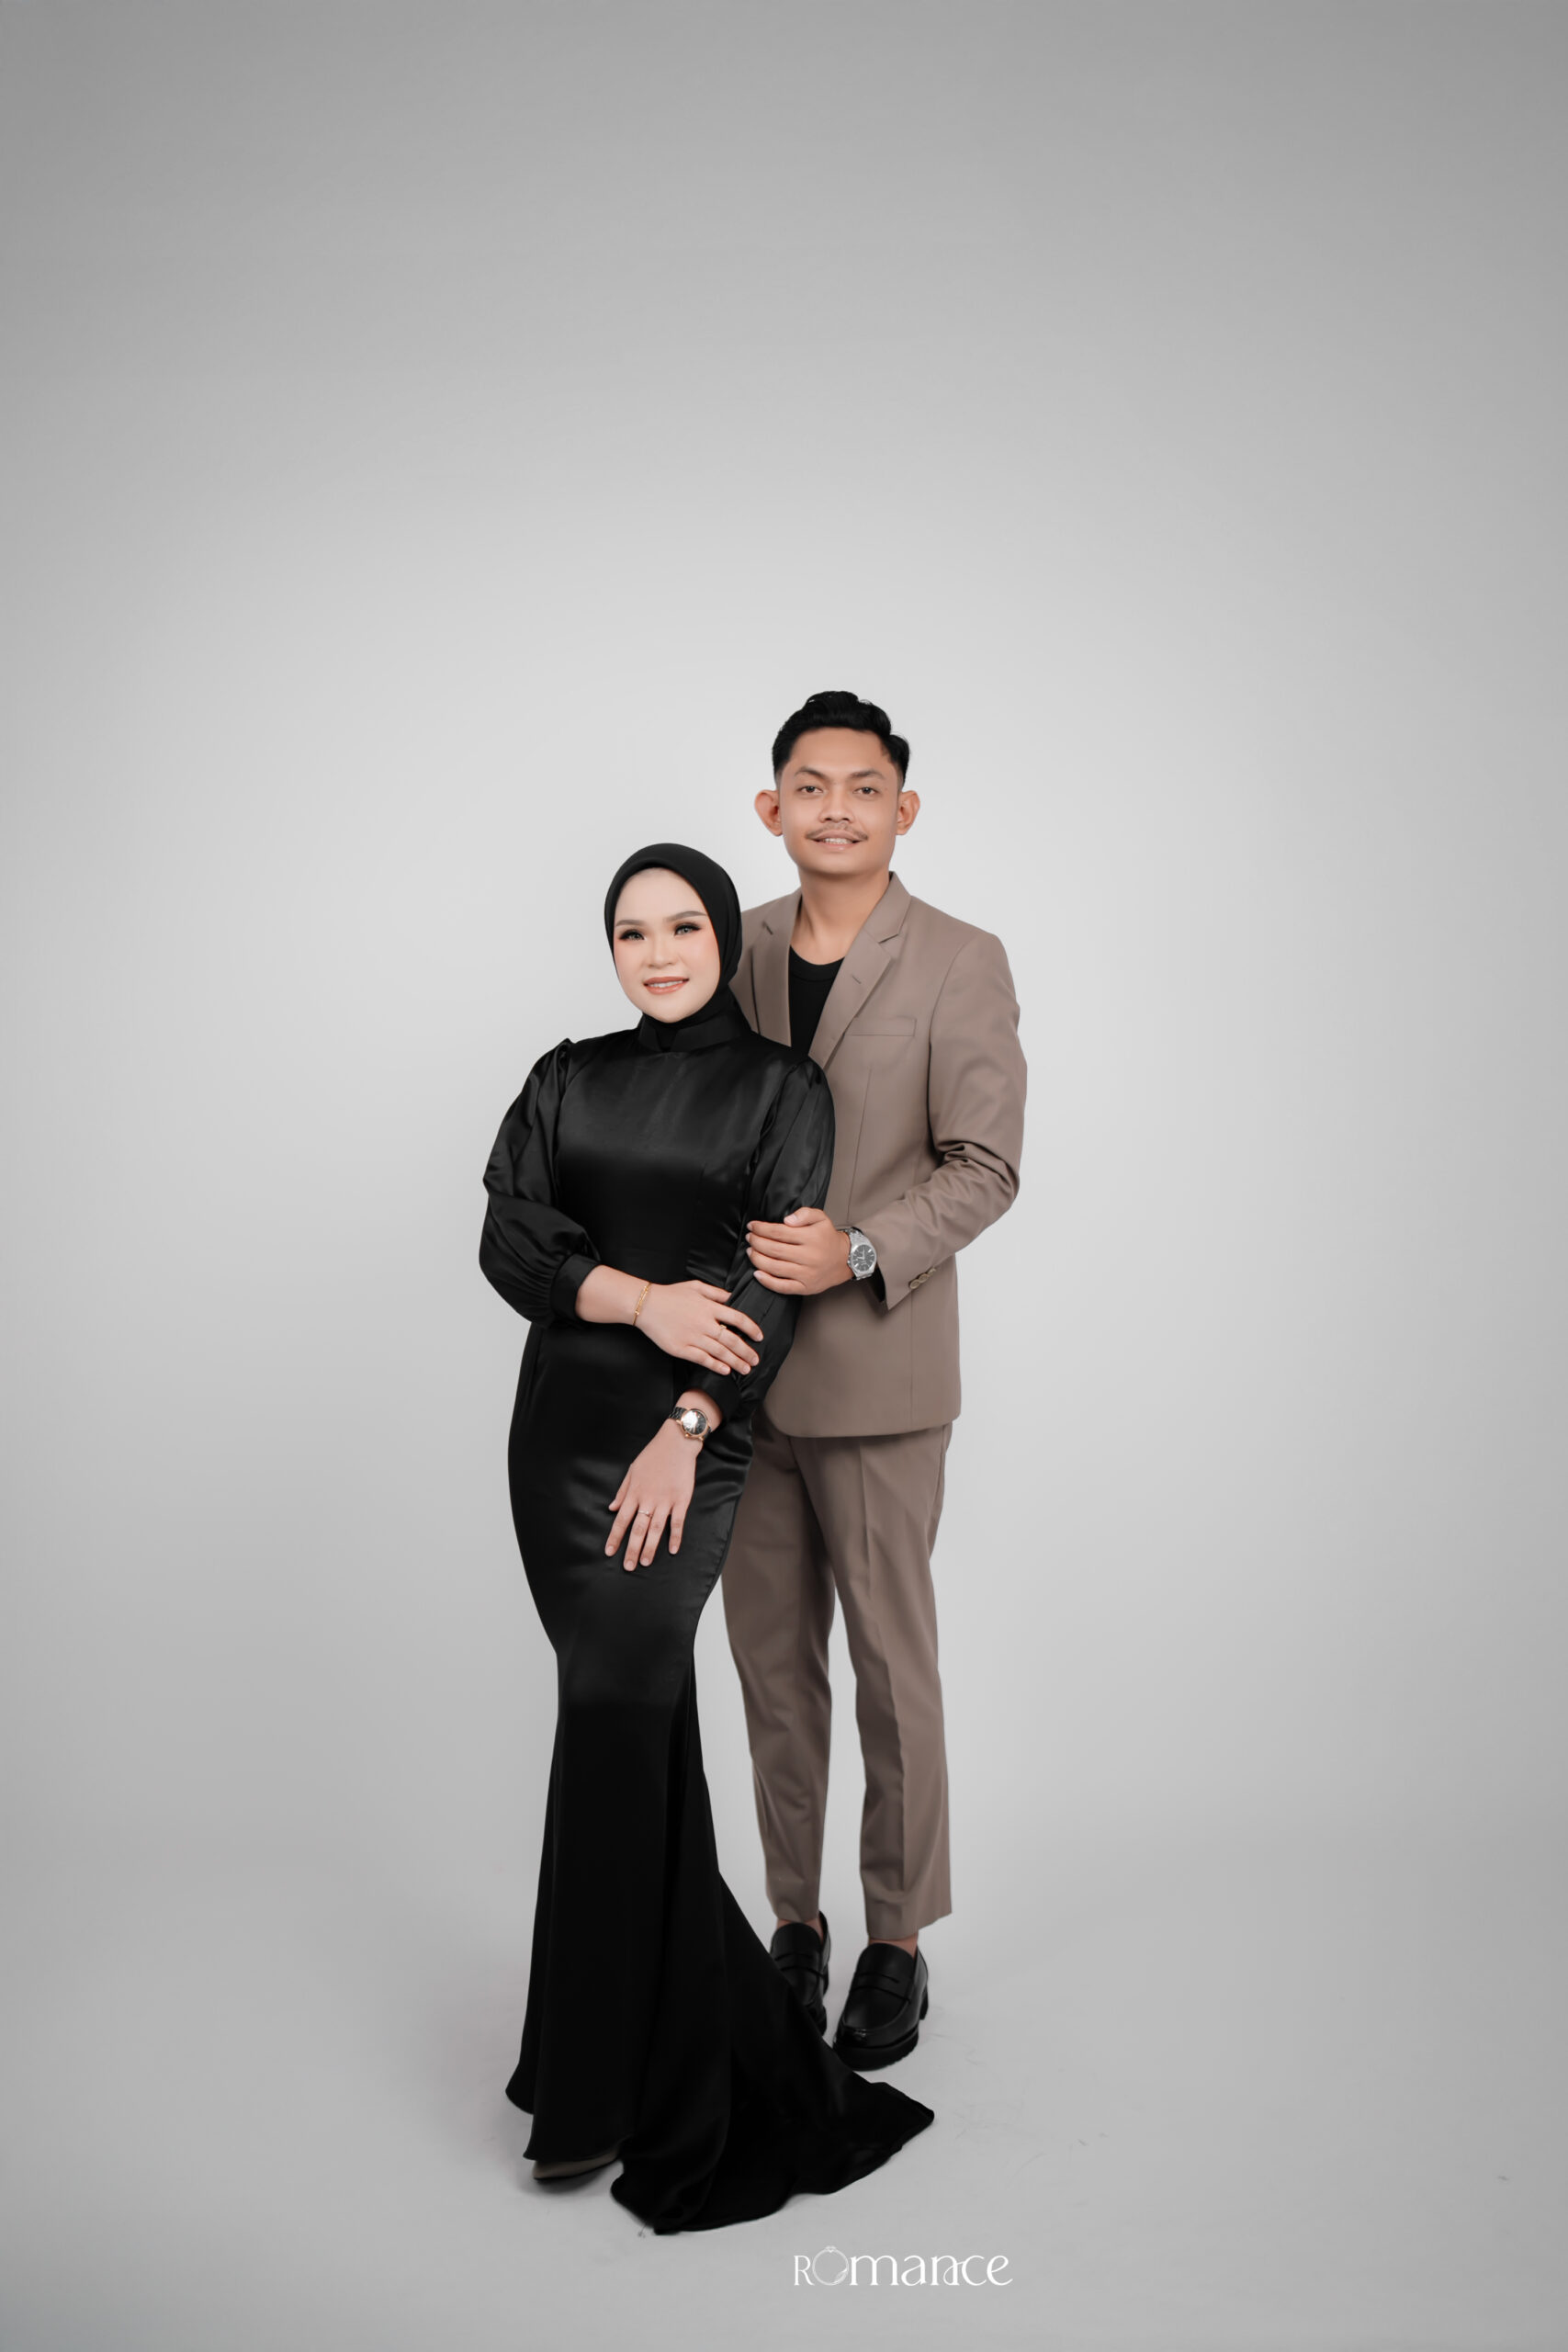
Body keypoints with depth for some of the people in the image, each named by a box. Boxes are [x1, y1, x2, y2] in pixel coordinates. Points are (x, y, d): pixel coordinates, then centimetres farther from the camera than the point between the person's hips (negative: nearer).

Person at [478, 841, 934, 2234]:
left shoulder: (784, 1089, 1)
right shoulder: (571, 1079, 11)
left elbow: (778, 1281, -7)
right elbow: (507, 1234, 0)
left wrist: (685, 1428, -17)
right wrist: (640, 1298, -15)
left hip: (690, 1438, -4)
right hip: (560, 1423, 4)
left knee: (616, 1714, -10)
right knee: (637, 1717, 8)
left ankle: (600, 2088, 4)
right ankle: (712, 2041, 25)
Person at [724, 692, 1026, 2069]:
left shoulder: (961, 964, -5)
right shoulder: (739, 951, 8)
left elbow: (987, 1165, -9)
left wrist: (856, 1251, -22)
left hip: (876, 1368, -4)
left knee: (891, 1661, 6)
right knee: (771, 1658, 12)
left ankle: (898, 1942, 23)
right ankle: (795, 1919, 28)